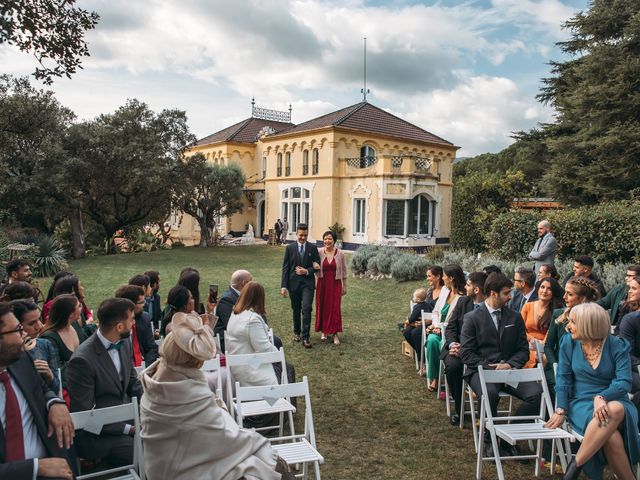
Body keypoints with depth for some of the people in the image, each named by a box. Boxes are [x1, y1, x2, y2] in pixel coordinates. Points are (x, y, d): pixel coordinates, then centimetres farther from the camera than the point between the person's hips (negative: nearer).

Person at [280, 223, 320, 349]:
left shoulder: (313, 248, 2)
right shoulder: (290, 248, 1)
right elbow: (285, 268, 0)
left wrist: (307, 271, -14)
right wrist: (283, 286, -6)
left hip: (308, 283, -1)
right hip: (294, 283, 1)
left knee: (306, 309, -12)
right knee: (296, 310, 13)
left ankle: (305, 337, -5)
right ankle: (297, 332, 32)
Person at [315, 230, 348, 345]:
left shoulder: (340, 253, -3)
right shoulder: (319, 252, -3)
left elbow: (344, 271, 3)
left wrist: (344, 286, 5)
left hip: (335, 284, -1)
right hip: (322, 283, 1)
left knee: (335, 308, -2)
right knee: (322, 307, 8)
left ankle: (335, 334, 7)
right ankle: (324, 331, 24)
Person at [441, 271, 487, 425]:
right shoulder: (463, 301, 8)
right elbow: (450, 327, 9)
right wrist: (453, 344, -11)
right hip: (458, 347, 3)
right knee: (453, 365, -27)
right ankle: (458, 407, -5)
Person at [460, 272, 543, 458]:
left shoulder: (515, 317, 13)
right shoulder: (472, 318, 1)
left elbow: (523, 350, 12)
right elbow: (466, 353, -3)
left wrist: (510, 364, -8)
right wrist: (489, 366, -15)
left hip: (509, 370, 4)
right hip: (481, 370, -3)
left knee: (537, 393, -23)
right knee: (490, 394, -36)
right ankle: (490, 439, -10)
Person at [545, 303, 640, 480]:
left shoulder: (617, 346, -2)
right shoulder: (569, 342, 2)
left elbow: (625, 381, -11)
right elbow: (563, 378, 2)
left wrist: (601, 397, -30)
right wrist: (561, 411, -7)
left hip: (613, 400, 1)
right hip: (581, 402, 0)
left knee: (615, 410, -39)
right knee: (612, 439, -34)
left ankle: (576, 464, -26)